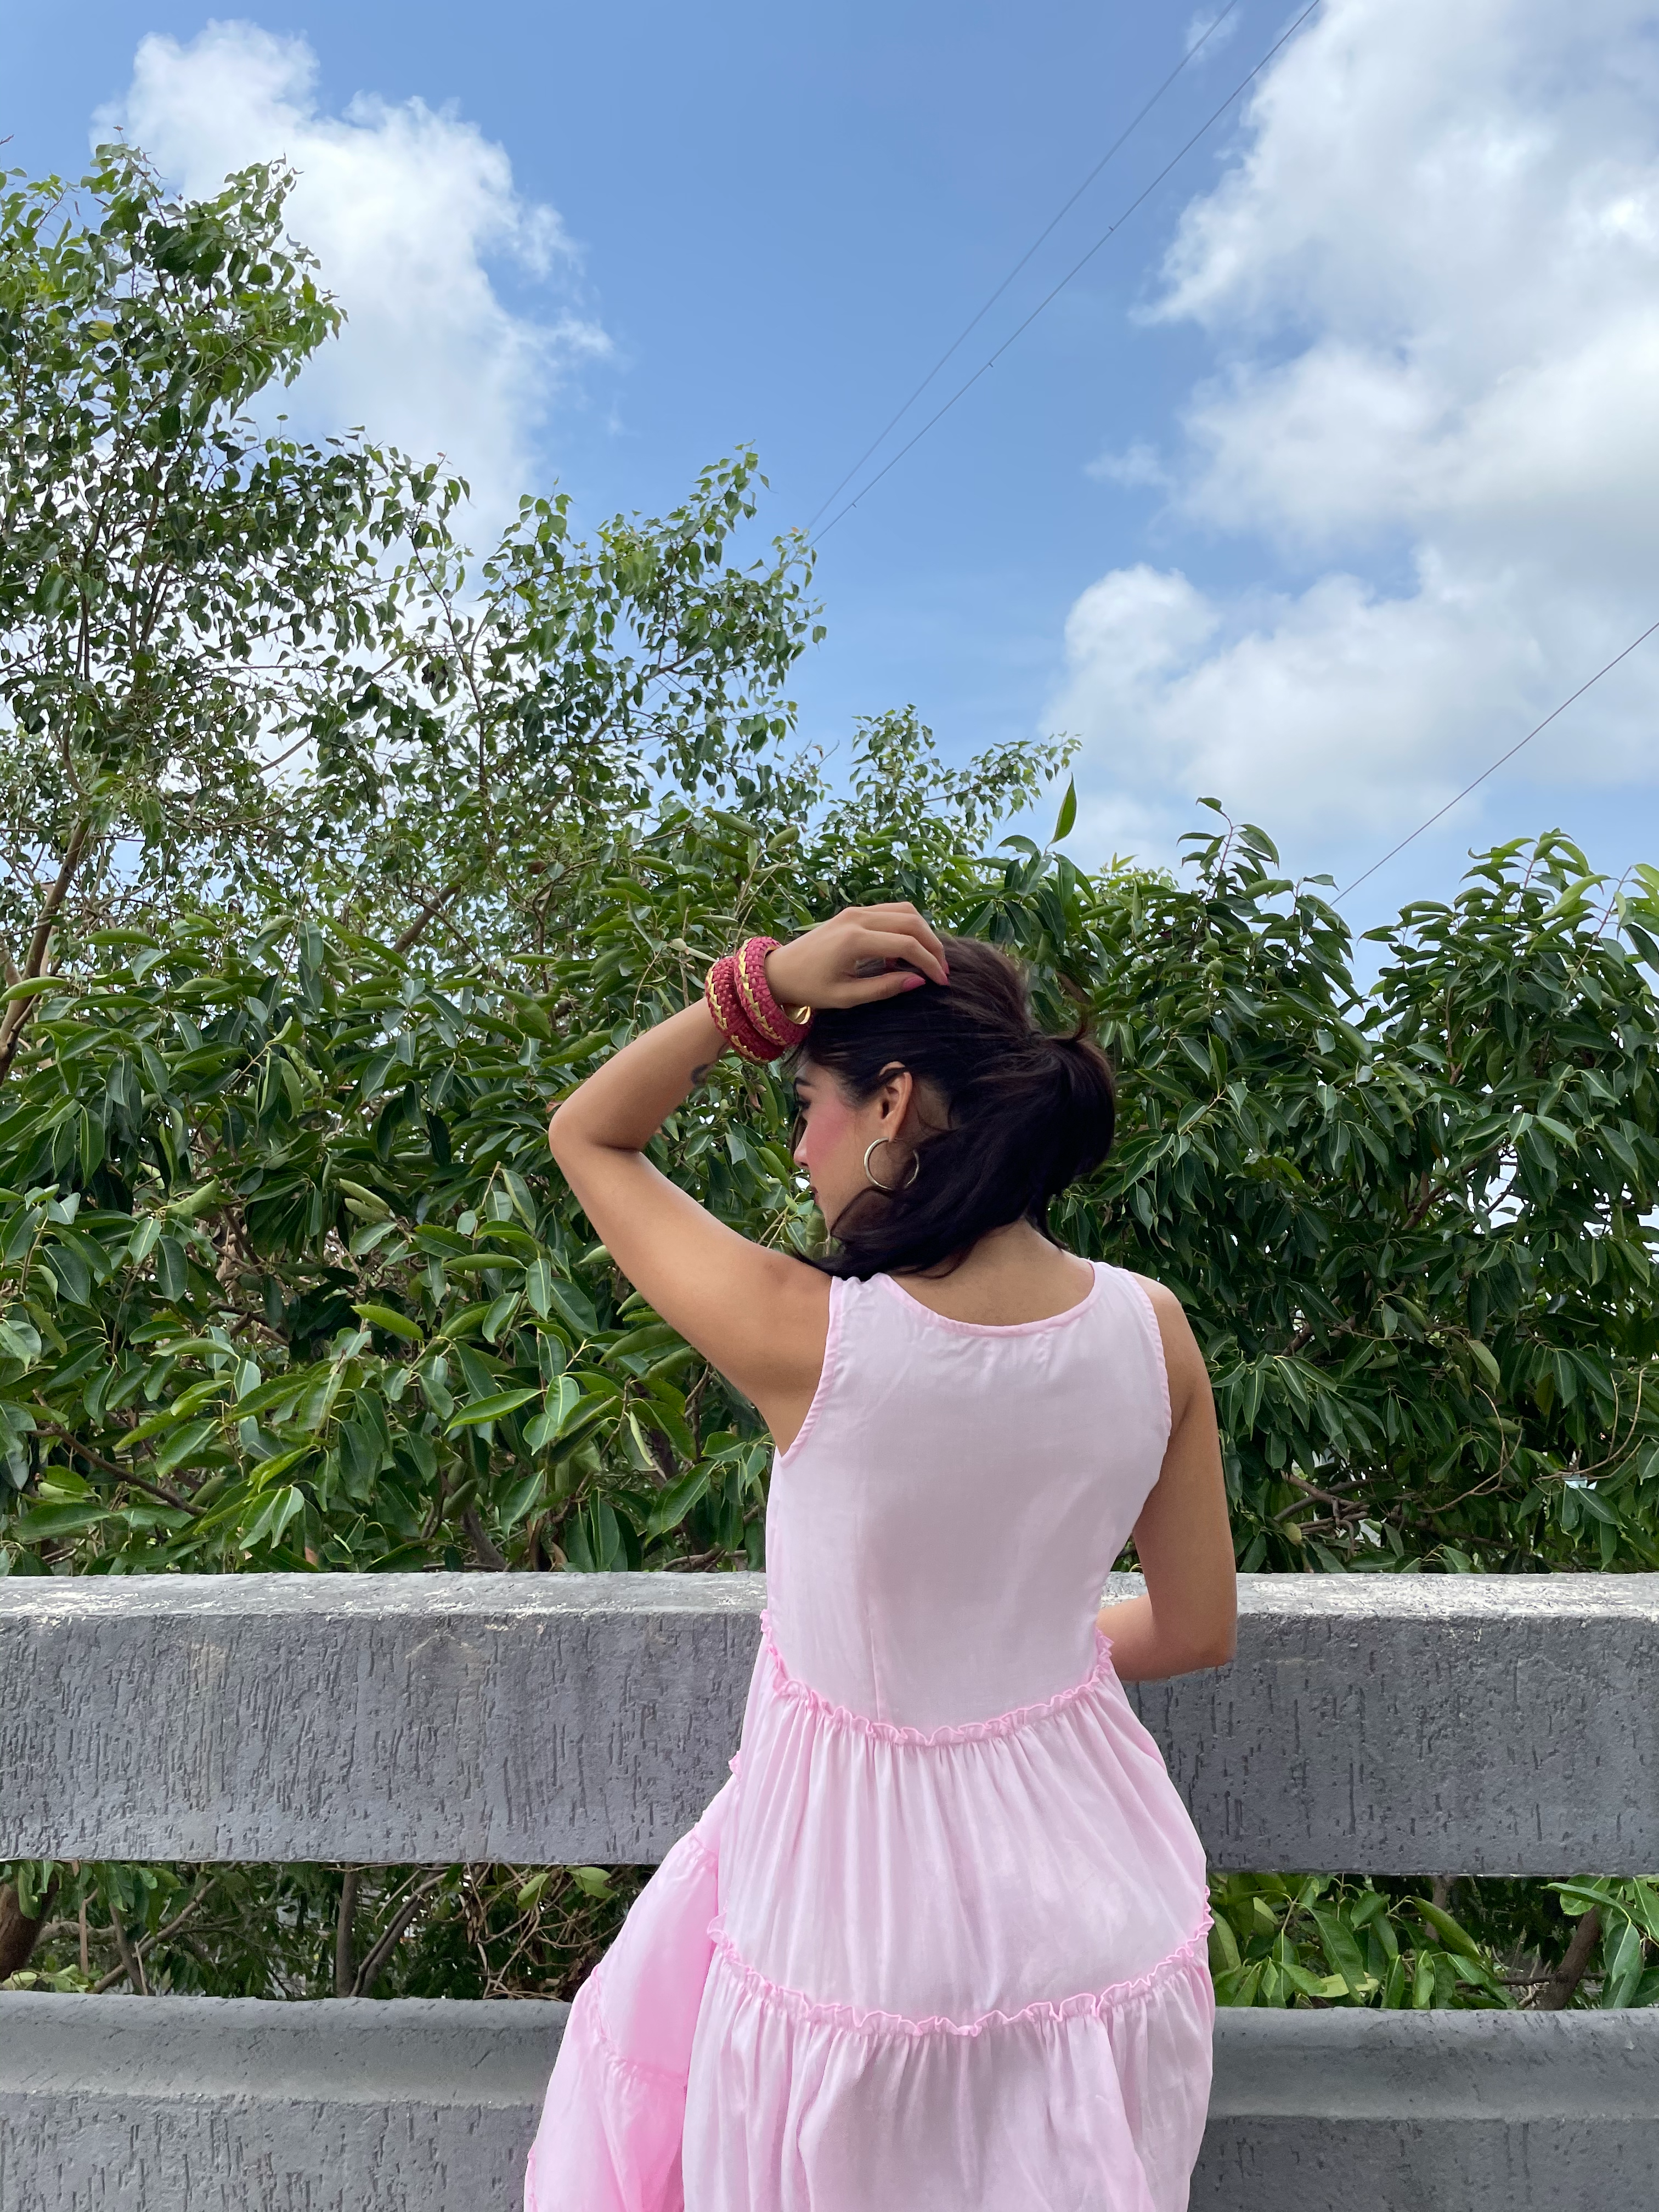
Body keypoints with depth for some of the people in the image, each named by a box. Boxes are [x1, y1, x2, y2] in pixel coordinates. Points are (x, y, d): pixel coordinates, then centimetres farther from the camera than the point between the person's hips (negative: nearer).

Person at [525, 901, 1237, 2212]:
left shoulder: (806, 1339, -28)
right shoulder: (1150, 1331, -15)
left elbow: (587, 1137, -11)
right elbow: (1196, 1631, -1)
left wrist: (759, 988, -22)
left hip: (861, 1902, -3)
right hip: (1088, 1902, 4)